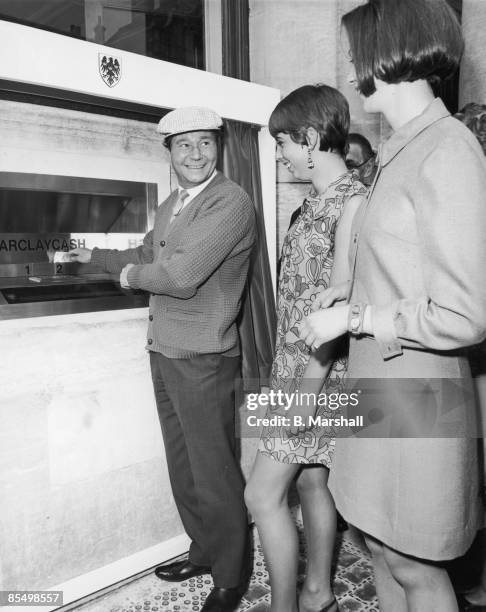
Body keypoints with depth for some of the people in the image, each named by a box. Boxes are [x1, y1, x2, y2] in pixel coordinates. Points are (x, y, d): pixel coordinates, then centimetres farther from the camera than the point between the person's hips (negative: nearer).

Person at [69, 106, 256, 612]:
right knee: (182, 464, 19)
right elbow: (146, 256, 28)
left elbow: (182, 276, -23)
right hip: (164, 351, 9)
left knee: (213, 470, 3)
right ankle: (204, 551, 39)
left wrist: (132, 276, -6)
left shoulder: (231, 202, -15)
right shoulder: (171, 205, 14)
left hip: (202, 357, -9)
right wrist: (95, 257, 34)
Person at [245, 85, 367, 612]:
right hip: (293, 364, 8)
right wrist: (286, 372, 13)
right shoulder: (316, 200, 12)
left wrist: (310, 385, -19)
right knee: (311, 482, 18)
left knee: (263, 494, -2)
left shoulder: (352, 201, -14)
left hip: (320, 371, -8)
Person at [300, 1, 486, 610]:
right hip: (378, 383, 8)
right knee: (380, 541, 22)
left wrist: (352, 319, -14)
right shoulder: (403, 152, 9)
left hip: (414, 394, -8)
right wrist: (353, 288, 6)